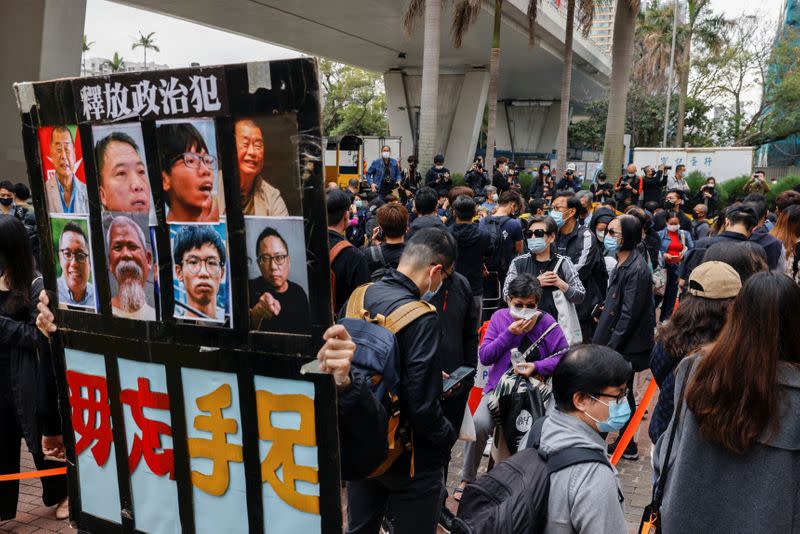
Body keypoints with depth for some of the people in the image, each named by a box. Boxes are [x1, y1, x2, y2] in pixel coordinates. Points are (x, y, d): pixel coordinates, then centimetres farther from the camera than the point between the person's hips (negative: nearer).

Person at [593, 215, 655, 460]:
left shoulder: (636, 269, -21)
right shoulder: (623, 264, 9)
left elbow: (629, 315, -22)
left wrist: (611, 347, -20)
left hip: (627, 347, -9)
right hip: (617, 343, 9)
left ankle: (627, 446, 16)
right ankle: (624, 443, 29)